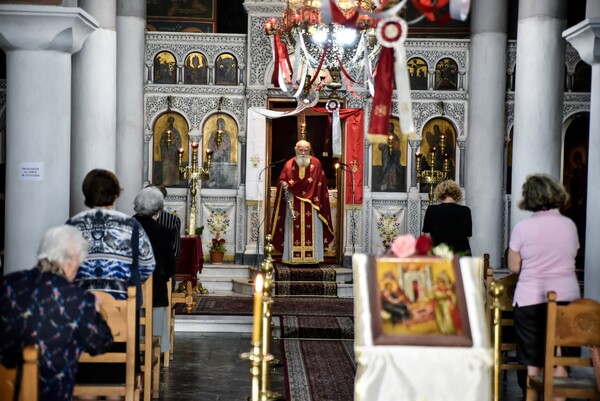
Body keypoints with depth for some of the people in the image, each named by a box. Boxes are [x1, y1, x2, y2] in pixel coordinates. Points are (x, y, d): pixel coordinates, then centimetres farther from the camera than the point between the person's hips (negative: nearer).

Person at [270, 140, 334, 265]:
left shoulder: (316, 163, 3)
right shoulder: (289, 164, 6)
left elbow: (321, 184, 2)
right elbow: (281, 180, 6)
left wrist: (317, 201, -6)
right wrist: (284, 184, -18)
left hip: (311, 204, -1)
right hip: (293, 204, 1)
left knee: (312, 230, -1)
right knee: (294, 230, 0)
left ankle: (312, 256, 3)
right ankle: (293, 257, 2)